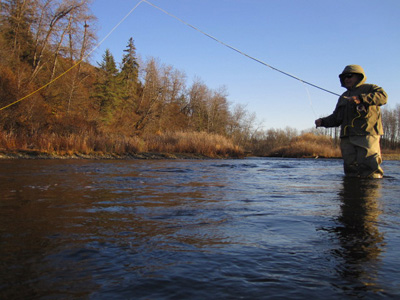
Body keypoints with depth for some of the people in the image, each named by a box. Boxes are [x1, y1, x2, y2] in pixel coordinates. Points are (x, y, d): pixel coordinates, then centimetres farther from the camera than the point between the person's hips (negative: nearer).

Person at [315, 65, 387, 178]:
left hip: (367, 134, -6)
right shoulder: (343, 97, 29)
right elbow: (336, 118, 27)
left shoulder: (369, 88, 10)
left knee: (368, 166, -14)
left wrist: (361, 99, -25)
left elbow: (383, 96, -13)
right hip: (347, 137, 6)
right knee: (350, 167, 2)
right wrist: (323, 122, 9)